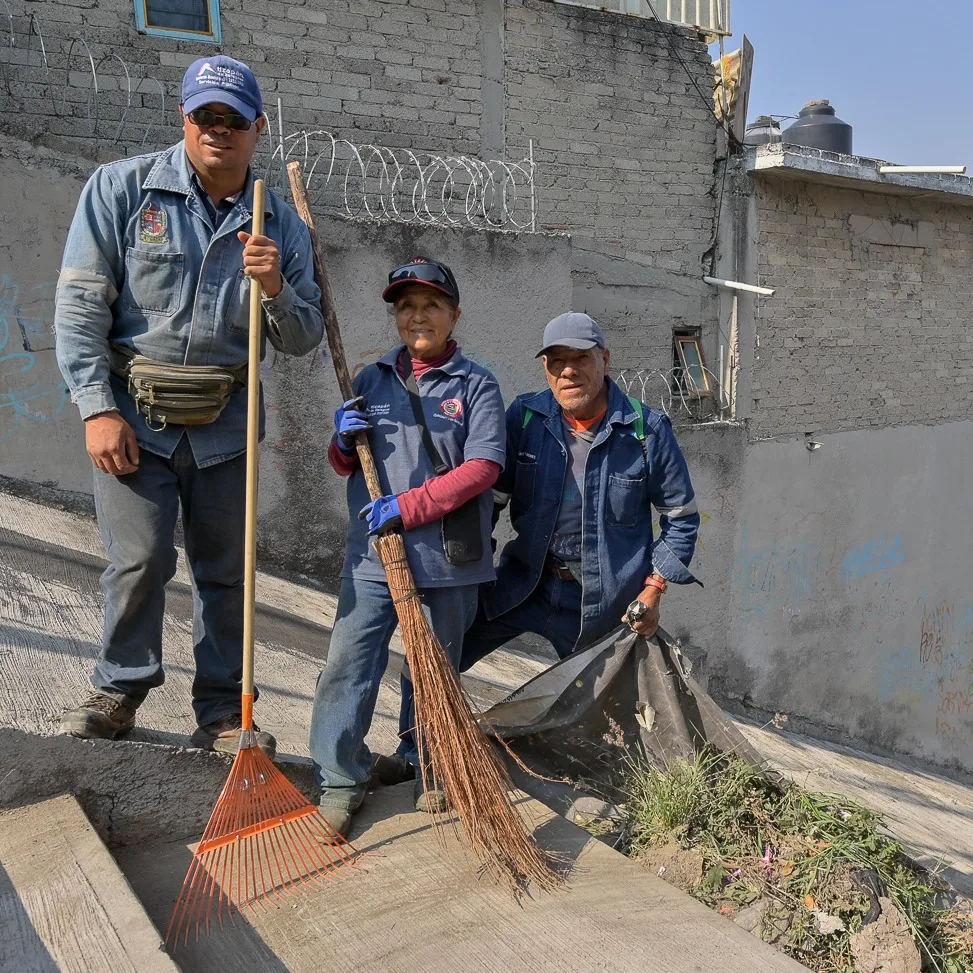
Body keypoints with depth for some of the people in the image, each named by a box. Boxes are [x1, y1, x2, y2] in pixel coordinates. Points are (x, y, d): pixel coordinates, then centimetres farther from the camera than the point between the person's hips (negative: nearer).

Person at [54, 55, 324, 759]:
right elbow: (80, 304, -5)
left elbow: (306, 339, 5)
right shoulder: (122, 187, -2)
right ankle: (120, 689, 19)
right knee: (140, 559, -7)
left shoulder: (281, 224, 5)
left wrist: (276, 292, -16)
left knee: (226, 570, 7)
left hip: (226, 422, 3)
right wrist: (97, 408, -12)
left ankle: (224, 712, 21)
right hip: (132, 413, -2)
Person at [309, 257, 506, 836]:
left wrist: (407, 507, -17)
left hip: (449, 559, -2)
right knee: (349, 664, -2)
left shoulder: (476, 384, -1)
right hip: (373, 555, 3)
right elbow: (347, 469, 18)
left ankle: (428, 771, 32)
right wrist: (345, 444, -6)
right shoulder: (372, 380, 11)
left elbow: (482, 467, -12)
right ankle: (342, 779, 13)